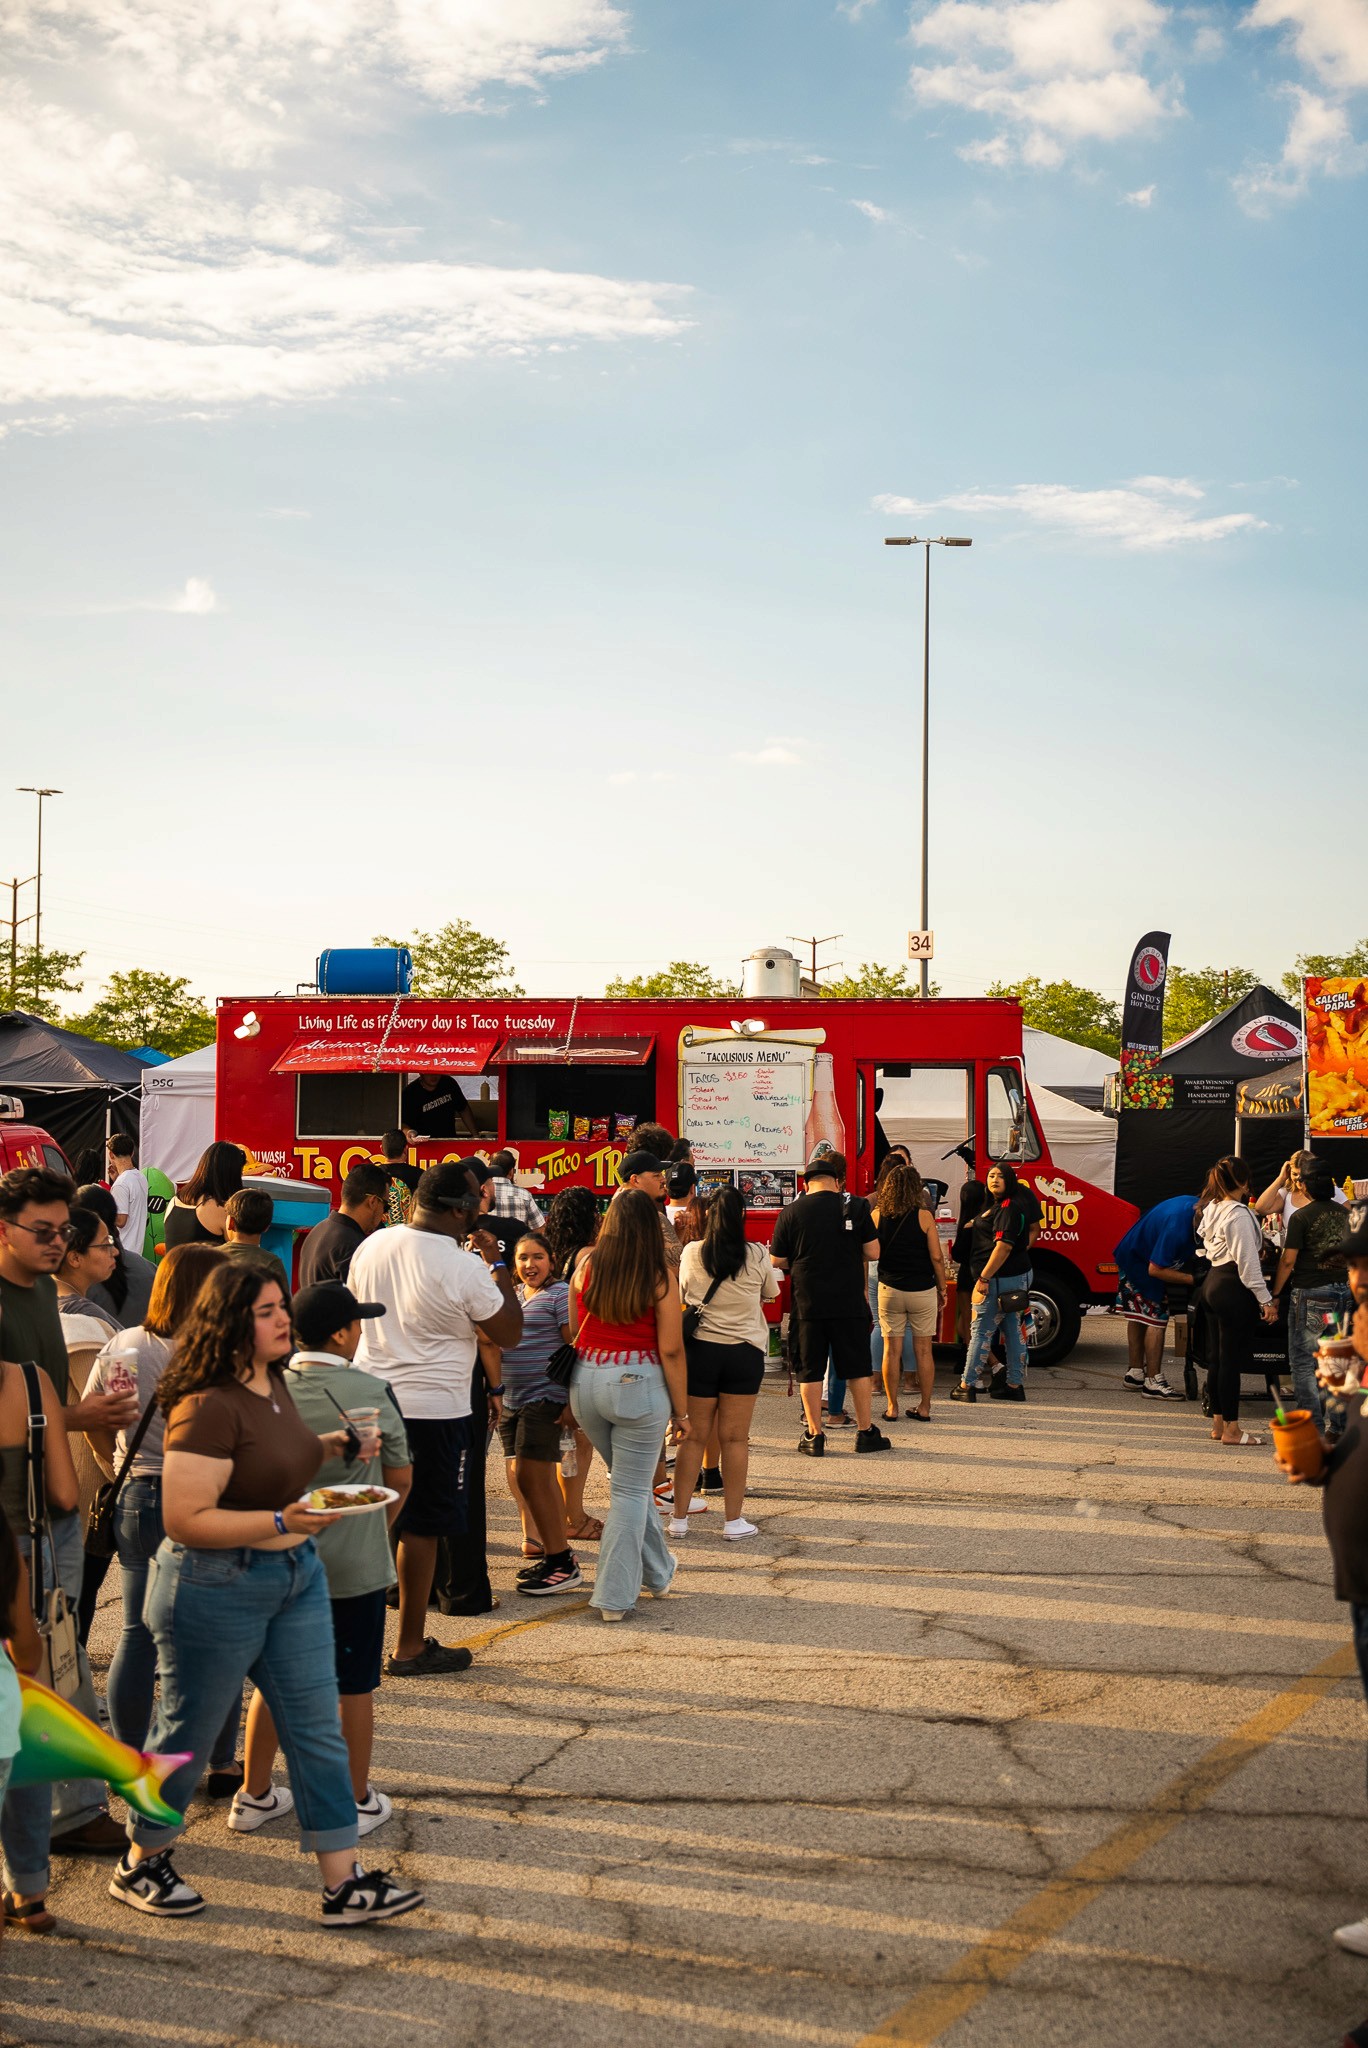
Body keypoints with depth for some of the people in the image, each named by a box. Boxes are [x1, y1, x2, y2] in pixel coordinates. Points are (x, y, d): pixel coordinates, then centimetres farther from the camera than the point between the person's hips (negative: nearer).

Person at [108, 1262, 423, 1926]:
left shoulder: (272, 1384, 6)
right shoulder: (208, 1407, -23)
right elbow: (184, 1519, -25)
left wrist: (330, 1445, 8)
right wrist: (281, 1523, -29)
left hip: (294, 1576, 9)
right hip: (216, 1589, -8)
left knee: (317, 1728, 7)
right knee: (188, 1733, 9)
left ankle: (343, 1883, 12)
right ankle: (140, 1865, 30)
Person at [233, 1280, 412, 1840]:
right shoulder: (371, 1392, -12)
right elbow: (400, 1480, -2)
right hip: (355, 1563, -3)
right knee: (355, 1686, 10)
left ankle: (254, 1795, 25)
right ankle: (357, 1802, 20)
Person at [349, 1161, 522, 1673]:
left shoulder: (371, 1245, 1)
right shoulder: (465, 1268, -17)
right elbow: (509, 1334, -6)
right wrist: (497, 1266, 0)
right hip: (434, 1408, -6)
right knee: (421, 1528, 4)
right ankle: (410, 1647, 12)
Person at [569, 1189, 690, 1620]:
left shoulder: (585, 1268, 1)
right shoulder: (660, 1278, -9)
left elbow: (573, 1333, 7)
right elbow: (670, 1349, -8)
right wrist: (681, 1410, 0)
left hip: (587, 1380, 4)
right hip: (638, 1384, -4)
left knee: (632, 1482, 22)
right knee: (630, 1491, 5)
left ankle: (657, 1572, 34)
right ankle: (614, 1596, 5)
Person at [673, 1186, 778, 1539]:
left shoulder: (691, 1254, -4)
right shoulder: (757, 1256, -6)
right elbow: (771, 1294, 12)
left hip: (699, 1349, 1)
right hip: (744, 1351, -1)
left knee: (694, 1436, 9)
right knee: (734, 1438, 5)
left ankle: (679, 1517, 14)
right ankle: (734, 1520, 9)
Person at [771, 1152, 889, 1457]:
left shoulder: (791, 1212, -3)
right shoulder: (856, 1206, -4)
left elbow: (777, 1261, 2)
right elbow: (873, 1253, -2)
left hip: (808, 1303, 0)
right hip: (849, 1303, 0)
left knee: (810, 1371, 8)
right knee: (857, 1369, 10)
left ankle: (814, 1435, 10)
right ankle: (866, 1431, 16)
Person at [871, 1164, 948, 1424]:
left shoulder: (877, 1215, -2)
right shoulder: (923, 1215, -9)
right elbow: (936, 1256, -8)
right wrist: (943, 1287, 2)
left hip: (889, 1289, 1)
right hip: (922, 1290, -1)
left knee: (891, 1350, 7)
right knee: (923, 1350, 8)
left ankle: (892, 1408, 9)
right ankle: (924, 1407, 12)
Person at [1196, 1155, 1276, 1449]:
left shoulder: (1210, 1210, 11)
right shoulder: (1238, 1215, -17)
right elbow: (1248, 1262, -18)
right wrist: (1265, 1299, -14)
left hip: (1213, 1283, 9)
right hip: (1234, 1289, -9)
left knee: (1220, 1356, 15)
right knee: (1232, 1358, -4)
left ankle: (1218, 1423, 21)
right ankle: (1231, 1429, 0)